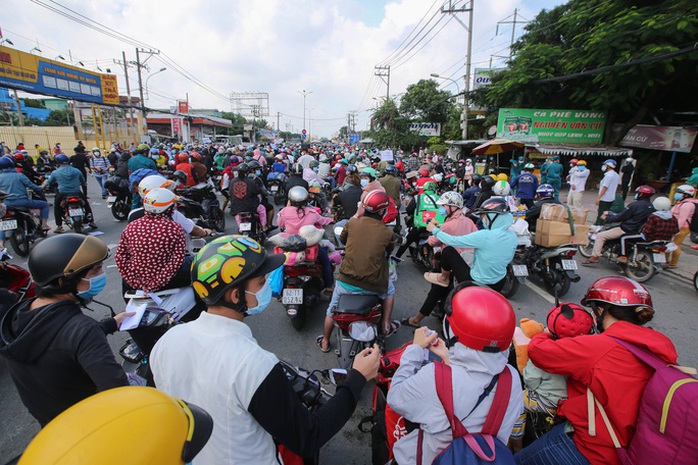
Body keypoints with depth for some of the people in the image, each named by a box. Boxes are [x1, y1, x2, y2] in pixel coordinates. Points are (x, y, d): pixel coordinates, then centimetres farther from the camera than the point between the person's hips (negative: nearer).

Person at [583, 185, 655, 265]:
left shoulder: (635, 205, -19)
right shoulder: (651, 206, 4)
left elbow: (620, 217, -15)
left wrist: (607, 217, 0)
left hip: (626, 230, -9)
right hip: (639, 230, 9)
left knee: (600, 235, -8)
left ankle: (594, 257, -8)